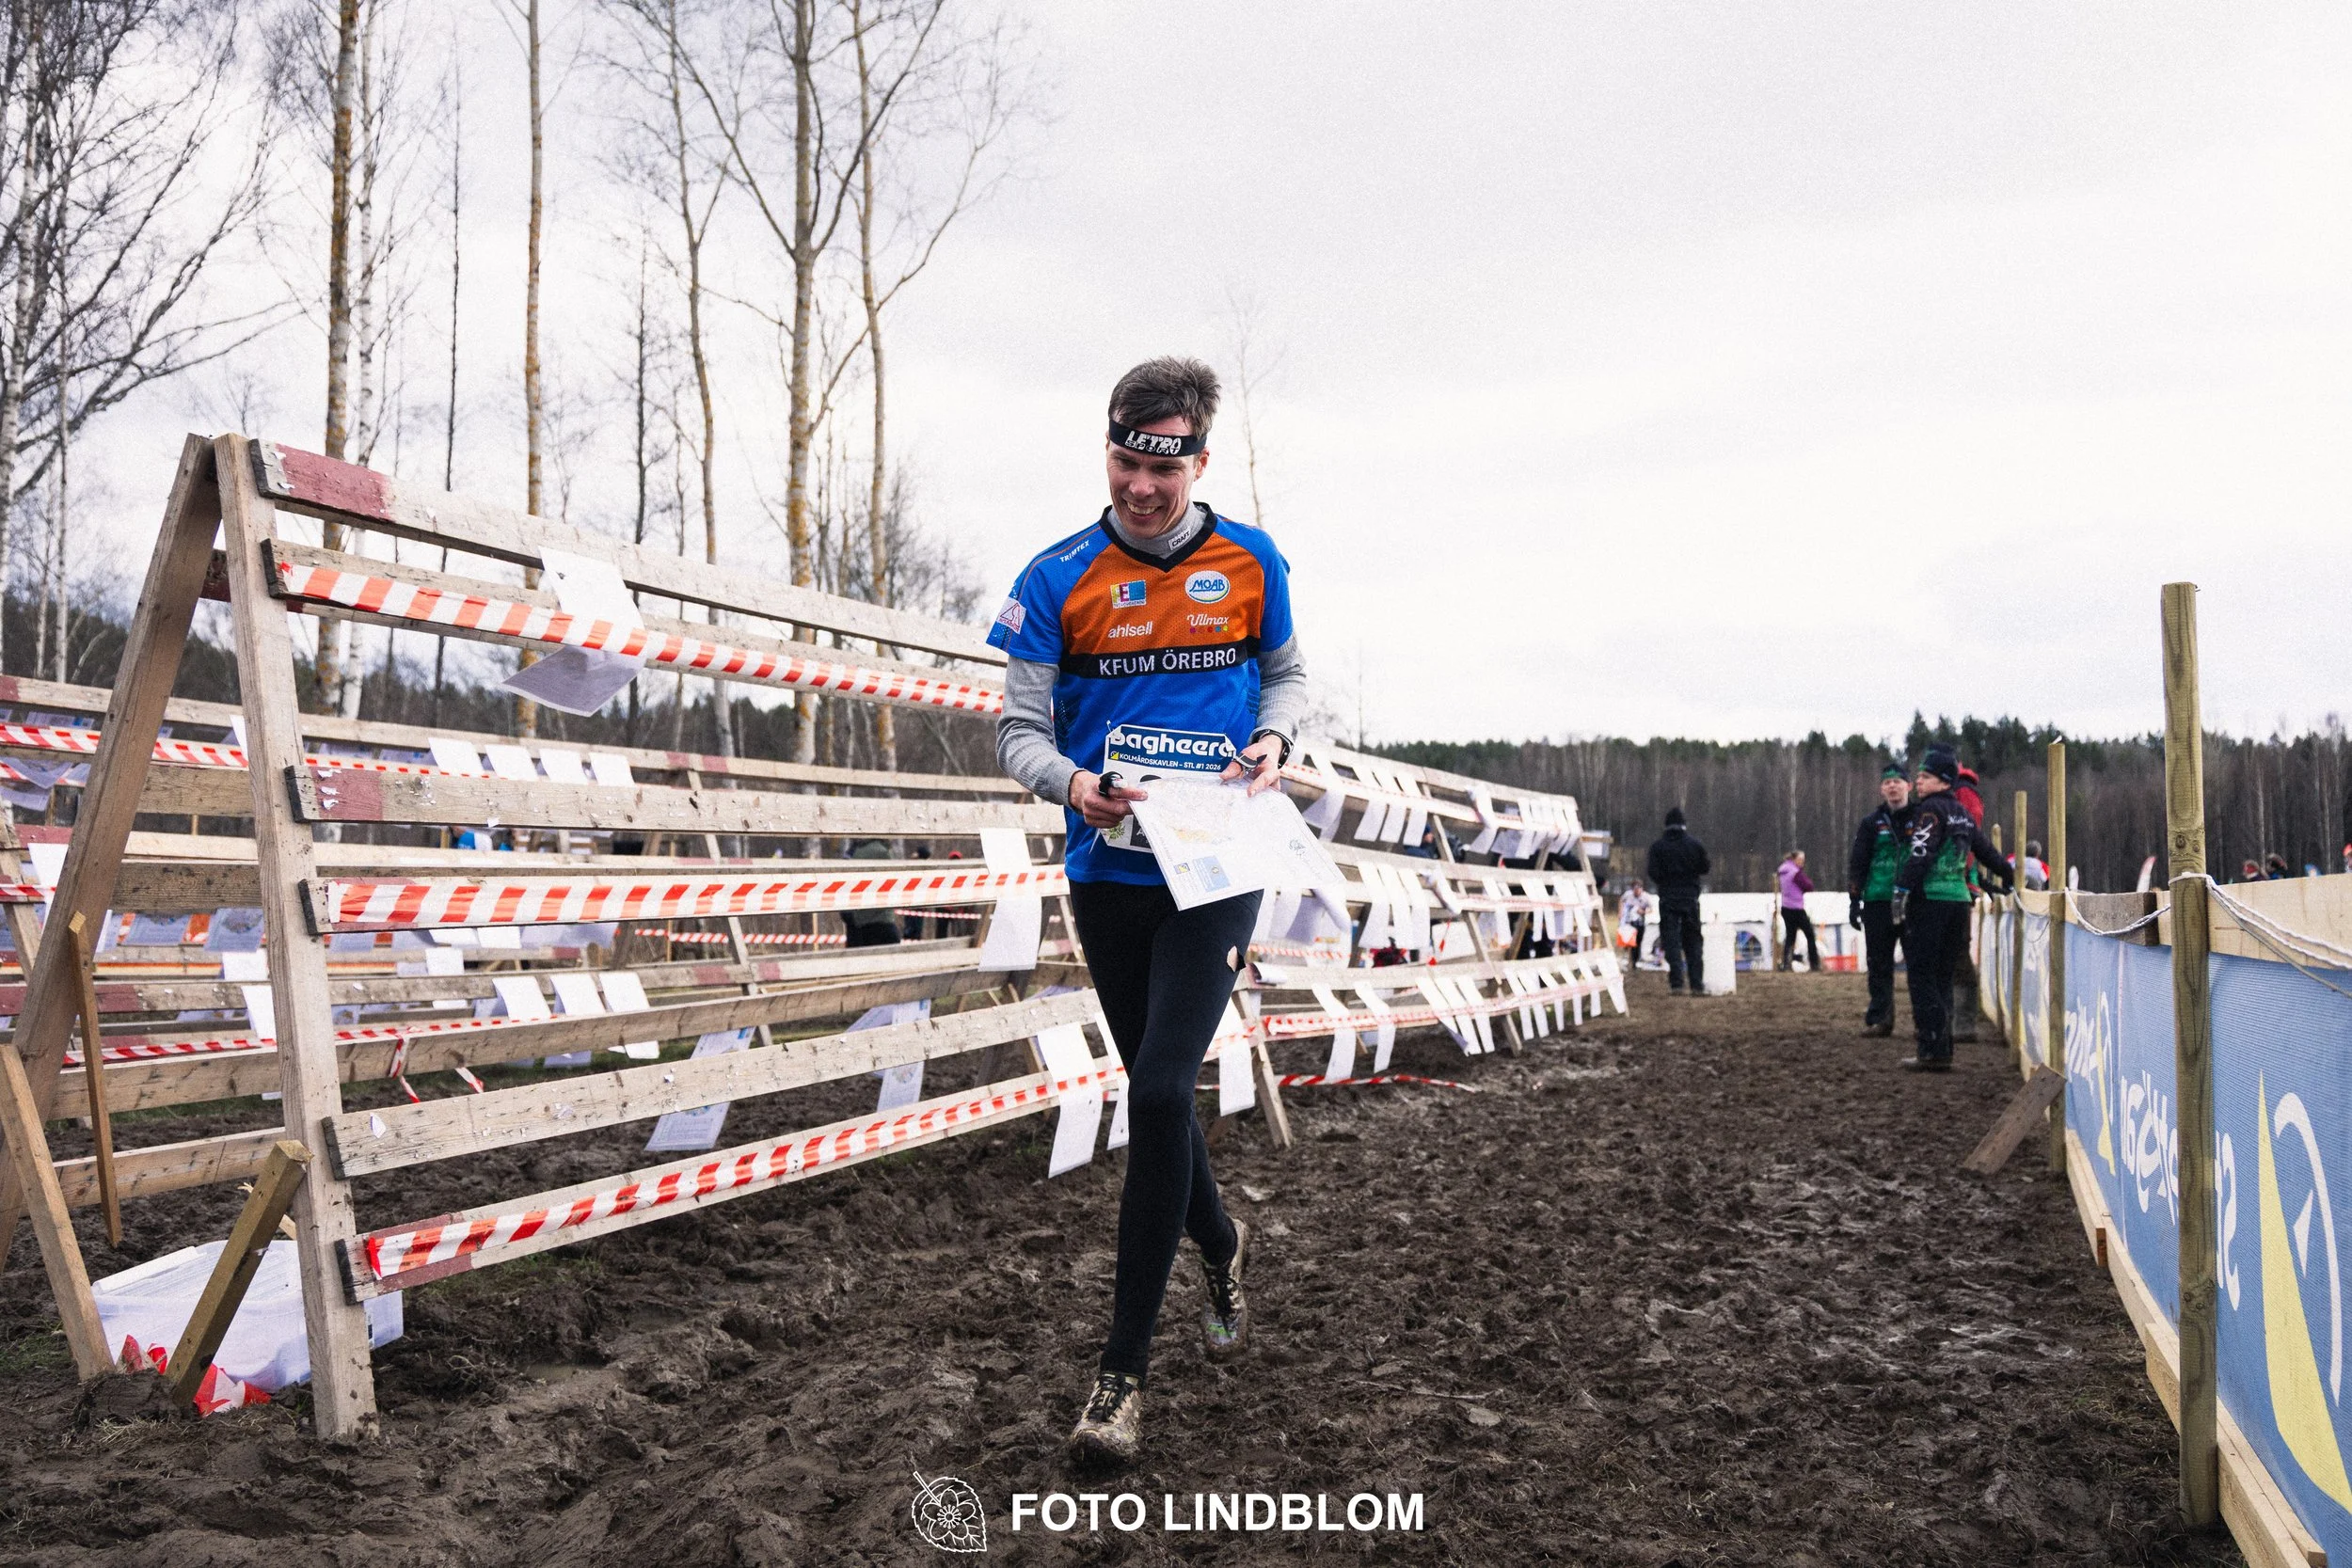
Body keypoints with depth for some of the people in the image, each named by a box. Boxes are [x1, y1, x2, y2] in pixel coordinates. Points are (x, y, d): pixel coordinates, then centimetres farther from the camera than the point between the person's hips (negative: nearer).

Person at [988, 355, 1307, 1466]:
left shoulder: (1250, 563, 1)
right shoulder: (1058, 580, -2)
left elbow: (1286, 671, 17)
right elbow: (1020, 729, -1)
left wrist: (1273, 739, -5)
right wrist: (1075, 785, -22)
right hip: (1108, 871, 2)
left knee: (1160, 1092, -14)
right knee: (1154, 1093, 14)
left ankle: (1124, 1371, -4)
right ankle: (1221, 1245, 45)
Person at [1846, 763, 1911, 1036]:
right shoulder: (1872, 823, 8)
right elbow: (1856, 862, 6)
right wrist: (1854, 900, 0)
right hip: (1879, 903, 1)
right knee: (1879, 964, 3)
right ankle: (1879, 1018, 7)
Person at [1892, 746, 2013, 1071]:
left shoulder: (1931, 808, -7)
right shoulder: (1961, 812, 18)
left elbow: (1920, 853, -19)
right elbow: (1984, 848, 28)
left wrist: (1903, 888, -22)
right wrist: (2007, 875, 42)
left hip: (1929, 900, -8)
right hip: (1958, 899, 8)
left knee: (1923, 977, -5)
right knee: (1942, 977, 13)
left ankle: (1932, 1051, -8)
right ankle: (1942, 1049, 14)